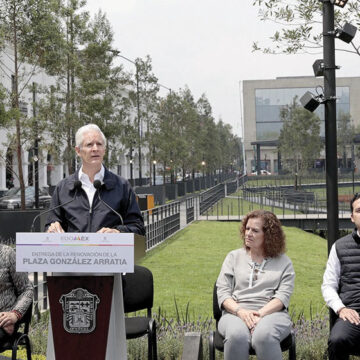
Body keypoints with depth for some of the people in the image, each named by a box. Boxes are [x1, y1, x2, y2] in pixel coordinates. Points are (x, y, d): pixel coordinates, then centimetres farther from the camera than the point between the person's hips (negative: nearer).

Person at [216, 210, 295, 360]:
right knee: (236, 336, -36)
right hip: (236, 313, 1)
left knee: (264, 336, -37)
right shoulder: (234, 256, 17)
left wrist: (260, 314, -16)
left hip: (271, 313, -1)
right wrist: (240, 311, -12)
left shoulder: (284, 262, 14)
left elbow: (283, 296, 1)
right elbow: (223, 292, 8)